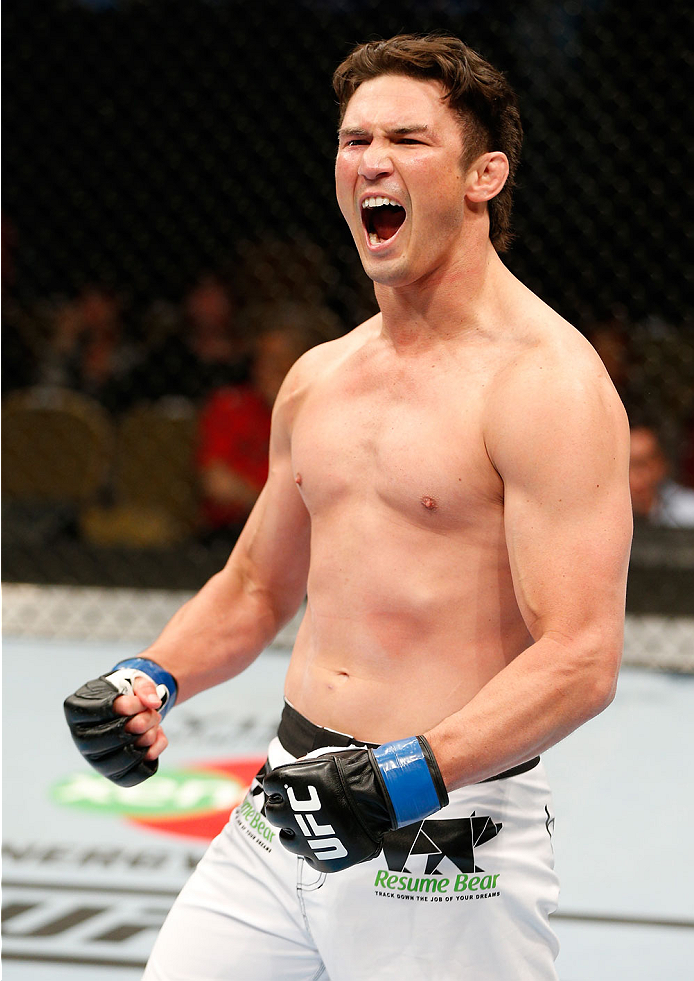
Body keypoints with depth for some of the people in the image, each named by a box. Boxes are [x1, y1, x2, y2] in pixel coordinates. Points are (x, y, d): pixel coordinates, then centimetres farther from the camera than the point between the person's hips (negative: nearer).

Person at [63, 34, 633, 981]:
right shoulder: (318, 378, 12)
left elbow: (581, 661, -19)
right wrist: (154, 678, 7)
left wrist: (415, 772, -29)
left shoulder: (547, 380, -11)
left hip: (447, 847, -6)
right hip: (281, 818, 6)